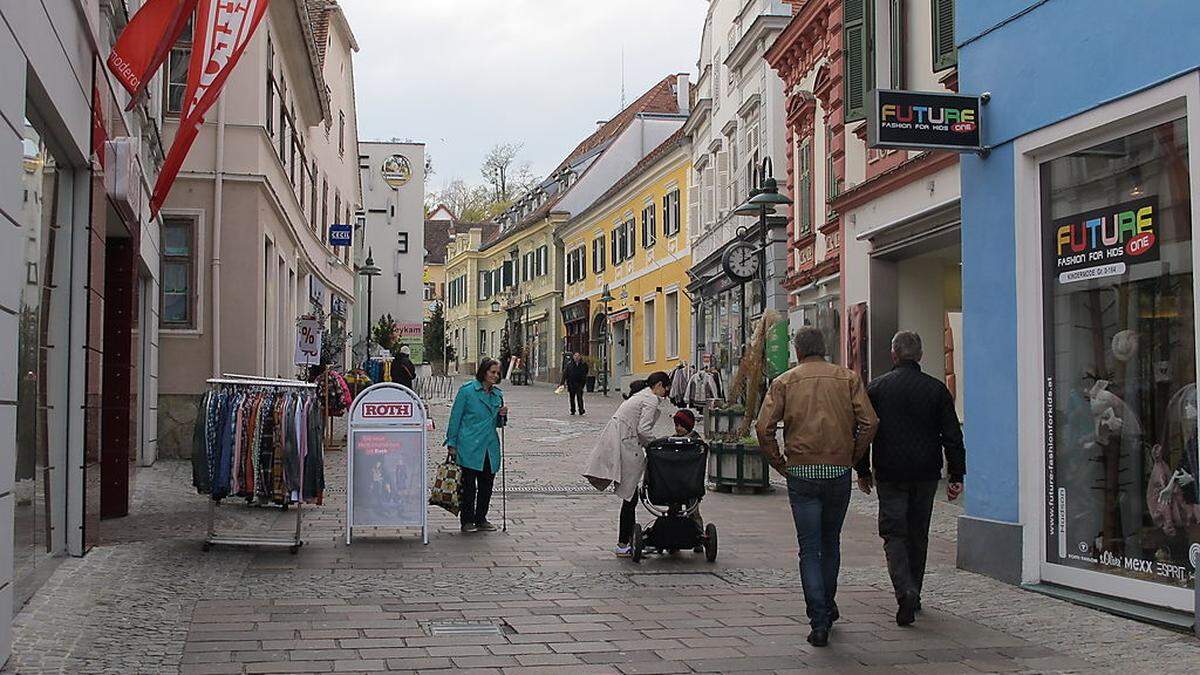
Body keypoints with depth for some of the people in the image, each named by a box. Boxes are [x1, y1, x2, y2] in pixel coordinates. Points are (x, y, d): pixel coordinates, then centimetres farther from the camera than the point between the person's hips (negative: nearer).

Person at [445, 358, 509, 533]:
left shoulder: (498, 394, 11)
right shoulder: (467, 390, -5)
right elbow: (455, 418, -2)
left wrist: (502, 415, -1)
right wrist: (452, 443, -4)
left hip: (490, 448, 5)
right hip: (470, 446, -5)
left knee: (487, 484, 8)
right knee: (469, 485, -2)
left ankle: (481, 520, 20)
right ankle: (467, 521, 8)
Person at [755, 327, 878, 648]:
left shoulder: (784, 382, 2)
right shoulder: (848, 378, 5)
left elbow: (764, 427, -8)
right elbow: (869, 422, -5)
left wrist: (779, 464, 3)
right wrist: (852, 458, 5)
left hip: (801, 473, -2)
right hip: (839, 472, 2)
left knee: (810, 549, 1)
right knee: (831, 543, 19)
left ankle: (819, 622, -7)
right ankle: (828, 608, 32)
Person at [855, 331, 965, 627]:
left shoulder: (876, 388, -1)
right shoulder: (937, 389, 2)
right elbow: (952, 436, 0)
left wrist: (863, 471, 11)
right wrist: (956, 476, 4)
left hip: (890, 474, -2)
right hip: (926, 474, 2)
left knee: (894, 534, 0)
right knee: (918, 535, 15)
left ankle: (905, 591, -21)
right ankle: (914, 595, 23)